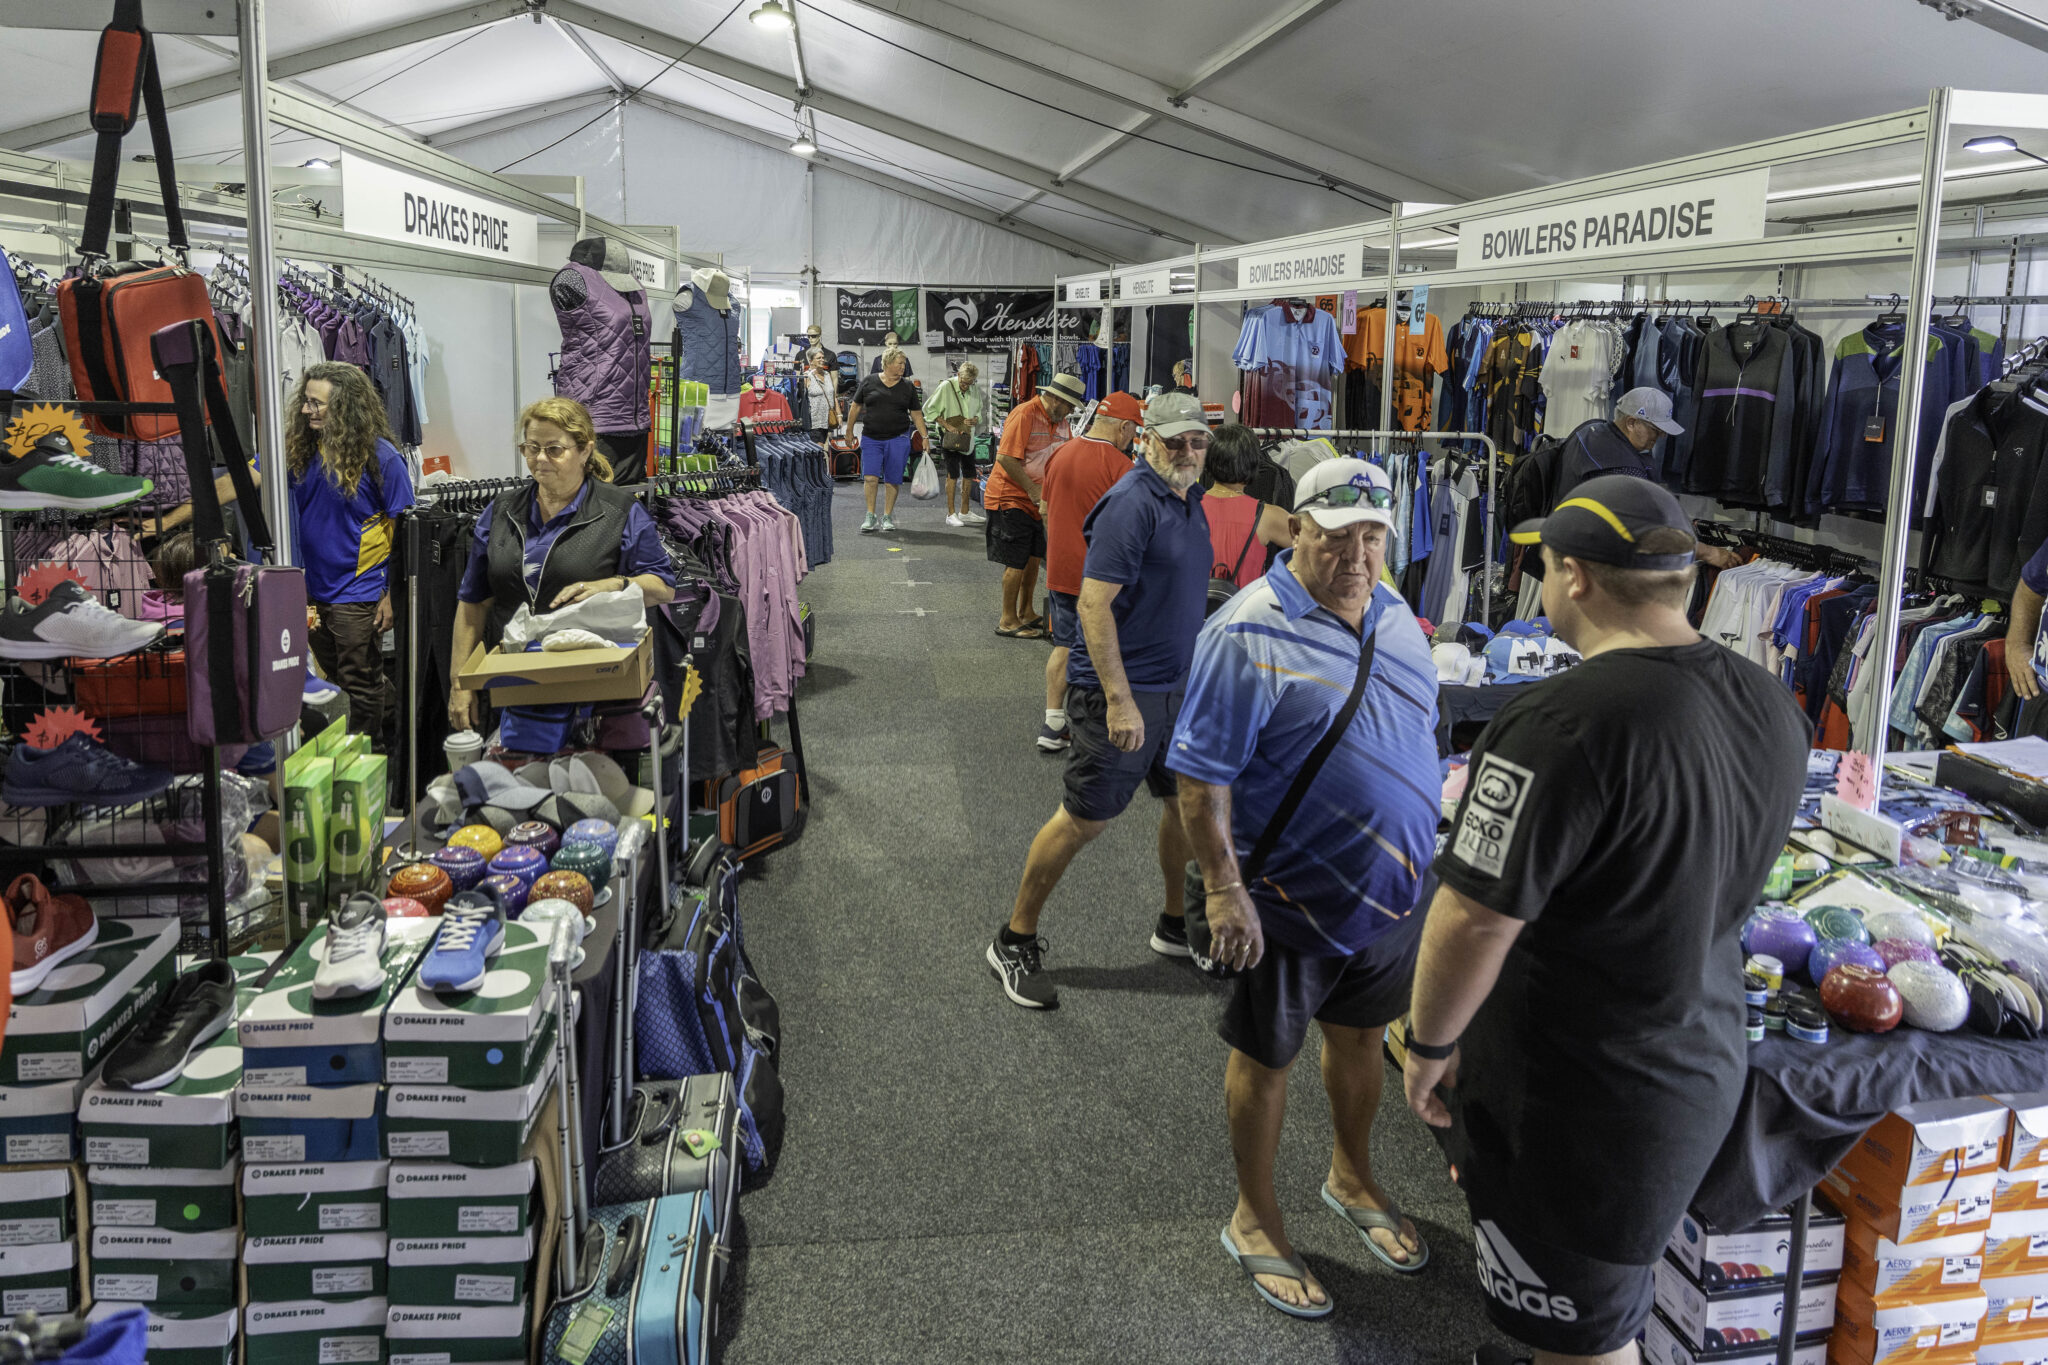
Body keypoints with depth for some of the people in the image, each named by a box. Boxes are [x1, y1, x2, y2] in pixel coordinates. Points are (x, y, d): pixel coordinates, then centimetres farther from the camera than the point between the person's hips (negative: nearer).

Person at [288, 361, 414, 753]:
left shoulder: (380, 456, -13)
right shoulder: (301, 449, 4)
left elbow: (403, 531, -12)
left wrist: (393, 596, -15)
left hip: (358, 594, -6)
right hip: (312, 591, 6)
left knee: (359, 688, 5)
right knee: (334, 681, 19)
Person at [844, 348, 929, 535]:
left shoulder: (908, 387, 7)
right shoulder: (869, 382, 4)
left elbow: (916, 414, 10)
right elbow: (856, 406, 11)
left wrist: (924, 437, 4)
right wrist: (849, 430, 12)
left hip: (898, 439, 1)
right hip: (871, 438, -1)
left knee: (893, 480, 2)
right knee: (870, 477, -9)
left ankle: (887, 517, 14)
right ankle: (870, 517, 0)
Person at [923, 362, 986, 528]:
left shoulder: (975, 391, 6)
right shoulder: (946, 387, -10)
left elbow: (979, 412, 18)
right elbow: (931, 409, -8)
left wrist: (975, 420, -5)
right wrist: (947, 426, -15)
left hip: (968, 438, 6)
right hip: (950, 438, -6)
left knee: (969, 474, 10)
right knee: (953, 473, -9)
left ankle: (965, 512, 22)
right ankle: (951, 514, -4)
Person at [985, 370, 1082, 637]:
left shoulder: (1061, 421, 10)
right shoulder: (1025, 414, -18)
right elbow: (1005, 458, -23)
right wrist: (1033, 490, -21)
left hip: (1036, 501, 8)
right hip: (1010, 498, -8)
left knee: (1033, 557, 13)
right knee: (1017, 562, -5)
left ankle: (1025, 613, 26)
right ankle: (1008, 621, 5)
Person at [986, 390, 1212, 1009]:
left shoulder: (1191, 501, 11)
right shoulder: (1132, 504, -18)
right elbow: (1094, 603, -24)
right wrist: (1119, 699, -27)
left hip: (1176, 686, 9)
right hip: (1120, 691, -9)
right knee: (1084, 819, -2)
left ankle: (1177, 926, 36)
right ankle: (1014, 942, 12)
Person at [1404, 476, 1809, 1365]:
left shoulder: (1567, 723, -29)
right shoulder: (1771, 707, -1)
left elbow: (1476, 920, -26)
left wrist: (1429, 1045, -10)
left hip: (1574, 1097, -8)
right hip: (1704, 1069, 8)